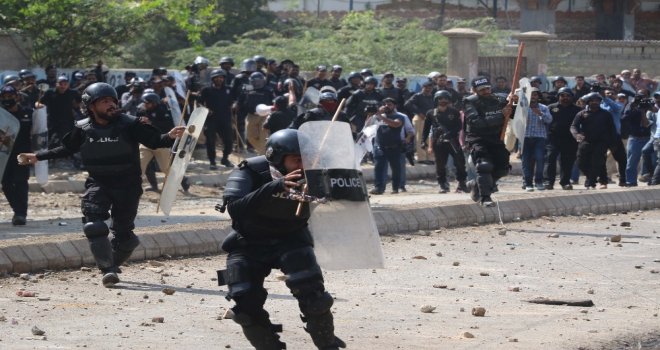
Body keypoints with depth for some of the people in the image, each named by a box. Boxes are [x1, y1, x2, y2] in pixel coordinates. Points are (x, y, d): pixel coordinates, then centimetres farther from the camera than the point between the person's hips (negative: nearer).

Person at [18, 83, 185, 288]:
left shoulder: (129, 125, -8)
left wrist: (170, 137, -32)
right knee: (94, 226, -20)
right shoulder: (83, 129, -1)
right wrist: (37, 157, 13)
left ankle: (111, 265, 29)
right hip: (98, 184, 1)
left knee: (123, 232, 4)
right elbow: (66, 149, 15)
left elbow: (154, 141, -11)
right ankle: (108, 270, -20)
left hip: (127, 185, -1)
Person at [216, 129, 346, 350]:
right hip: (249, 244, 0)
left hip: (290, 239, 0)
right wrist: (273, 188, -50)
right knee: (247, 304, -9)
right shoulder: (251, 172, -23)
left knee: (312, 292, -19)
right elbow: (234, 209, -39)